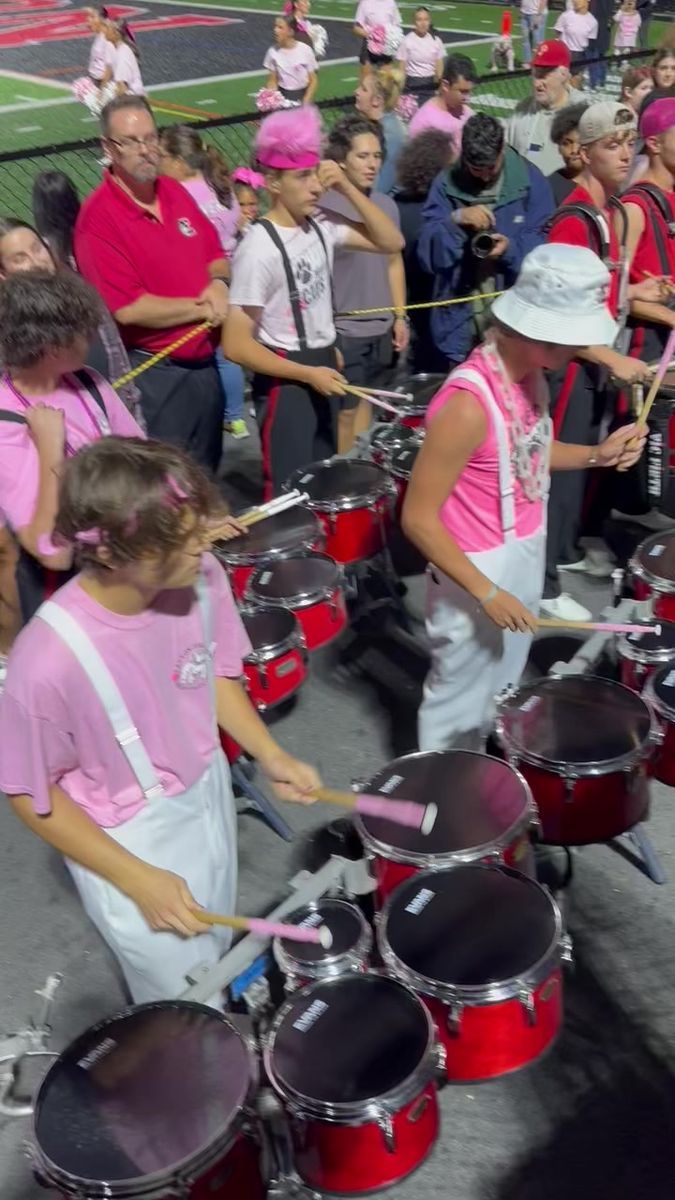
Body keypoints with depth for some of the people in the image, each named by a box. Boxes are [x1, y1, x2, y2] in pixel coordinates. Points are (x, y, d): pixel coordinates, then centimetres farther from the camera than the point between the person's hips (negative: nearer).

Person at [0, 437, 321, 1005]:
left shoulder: (202, 578, -22)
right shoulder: (51, 659, -35)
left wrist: (271, 755, -12)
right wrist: (138, 880, -17)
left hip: (207, 798, 5)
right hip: (128, 846, -5)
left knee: (217, 955, 30)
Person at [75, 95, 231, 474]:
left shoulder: (175, 191, 6)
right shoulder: (98, 217, -17)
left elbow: (216, 254, 16)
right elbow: (129, 309, -23)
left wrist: (218, 283, -8)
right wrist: (202, 307, -13)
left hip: (205, 365, 7)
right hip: (154, 375, -7)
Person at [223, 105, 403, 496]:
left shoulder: (321, 225, 1)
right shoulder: (258, 249, -20)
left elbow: (392, 243, 5)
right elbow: (237, 345, -20)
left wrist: (349, 188, -6)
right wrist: (308, 374, -20)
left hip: (323, 368, 7)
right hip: (285, 384, -7)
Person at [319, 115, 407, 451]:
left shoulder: (386, 205, 5)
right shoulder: (323, 208, -14)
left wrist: (399, 315, 13)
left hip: (380, 329, 6)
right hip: (341, 330, -6)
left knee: (364, 403, 16)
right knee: (344, 411, 2)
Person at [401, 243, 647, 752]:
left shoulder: (529, 371, -5)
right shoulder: (469, 404, -30)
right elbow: (418, 518, -25)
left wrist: (596, 455, -4)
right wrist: (487, 593, -22)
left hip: (524, 555, 8)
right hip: (477, 572, -8)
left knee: (501, 692, 26)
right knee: (460, 707, 13)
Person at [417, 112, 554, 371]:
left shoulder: (531, 181, -2)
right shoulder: (446, 185, 1)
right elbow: (428, 255, -5)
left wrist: (511, 249, -24)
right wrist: (456, 220, -21)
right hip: (460, 319, 1)